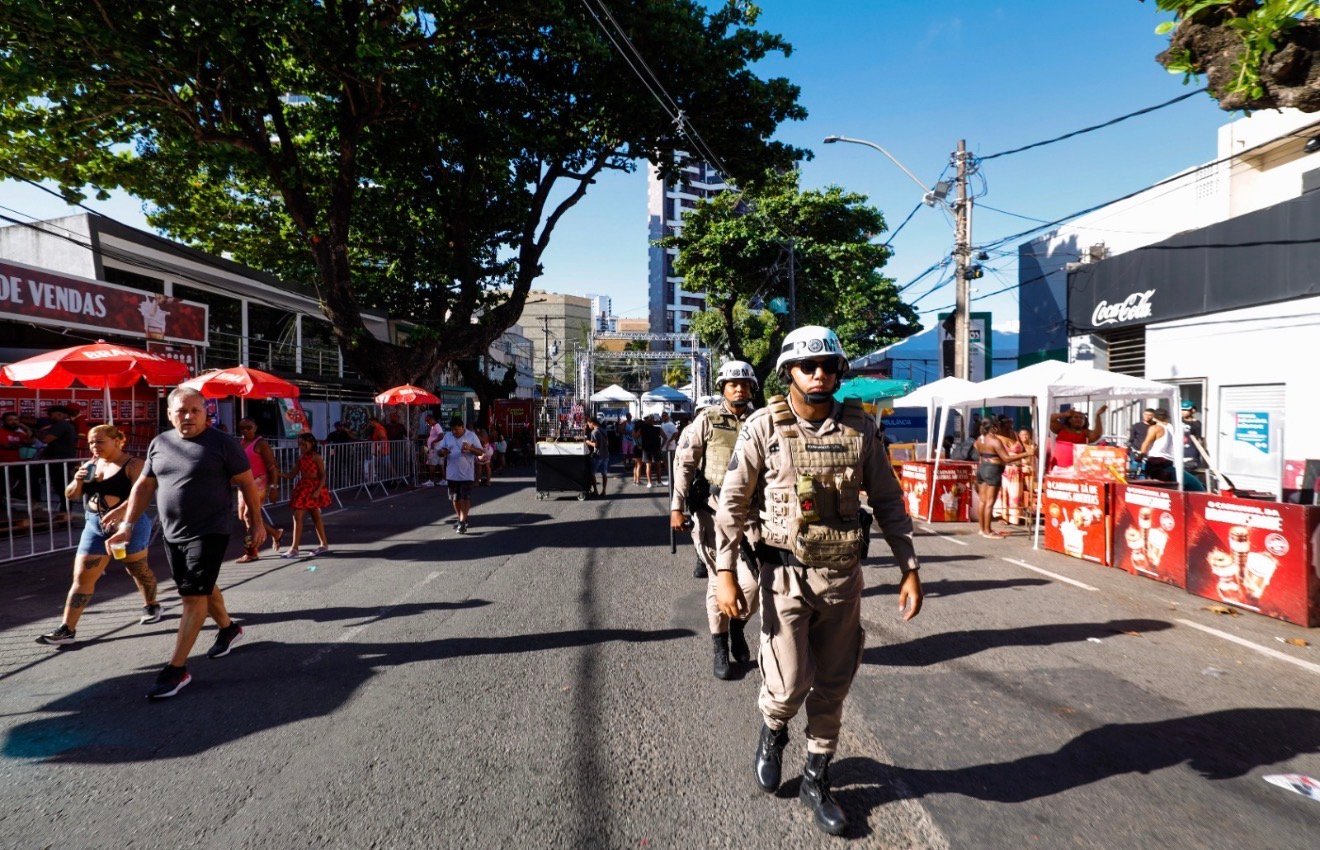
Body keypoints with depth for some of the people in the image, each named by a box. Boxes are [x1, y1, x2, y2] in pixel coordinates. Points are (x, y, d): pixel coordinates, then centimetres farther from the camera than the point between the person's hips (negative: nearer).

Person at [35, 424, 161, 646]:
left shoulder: (132, 464, -10)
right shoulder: (91, 465, 10)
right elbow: (71, 495, 13)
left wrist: (120, 511, -38)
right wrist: (77, 481, -9)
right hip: (95, 526, 6)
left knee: (138, 569, 11)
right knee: (81, 577, 0)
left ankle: (151, 606, 34)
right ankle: (67, 629, 2)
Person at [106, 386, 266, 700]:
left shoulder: (221, 443, -10)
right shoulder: (159, 444, 6)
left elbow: (247, 483, -6)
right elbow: (143, 486, 12)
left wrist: (256, 521, -4)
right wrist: (128, 525, 6)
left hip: (209, 533, -6)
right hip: (172, 535, 6)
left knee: (194, 596, -7)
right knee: (202, 589, 21)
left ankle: (177, 669, -1)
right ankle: (228, 628, 44)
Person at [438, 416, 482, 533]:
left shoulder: (471, 436, -2)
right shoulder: (447, 436, 7)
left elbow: (480, 452, -2)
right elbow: (440, 451, 9)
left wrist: (470, 448, -23)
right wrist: (443, 452, -16)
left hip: (467, 473, -4)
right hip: (452, 474, 4)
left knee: (465, 498, -8)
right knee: (455, 498, 13)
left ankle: (462, 523, -7)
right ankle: (460, 518, 30)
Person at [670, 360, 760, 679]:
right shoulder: (707, 419, 0)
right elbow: (684, 464, -2)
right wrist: (677, 507, -7)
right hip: (712, 509, -2)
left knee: (752, 581, -4)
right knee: (719, 579, 6)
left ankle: (737, 627, 28)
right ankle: (720, 648, 24)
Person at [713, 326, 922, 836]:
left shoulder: (859, 427, 0)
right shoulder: (764, 427, -8)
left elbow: (888, 502, 7)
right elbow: (733, 502, -6)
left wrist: (909, 570, 3)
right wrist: (725, 574, -10)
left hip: (843, 576, 3)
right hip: (786, 574, -3)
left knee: (832, 688, 12)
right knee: (789, 685, -2)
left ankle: (816, 781, 34)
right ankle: (772, 731, 35)